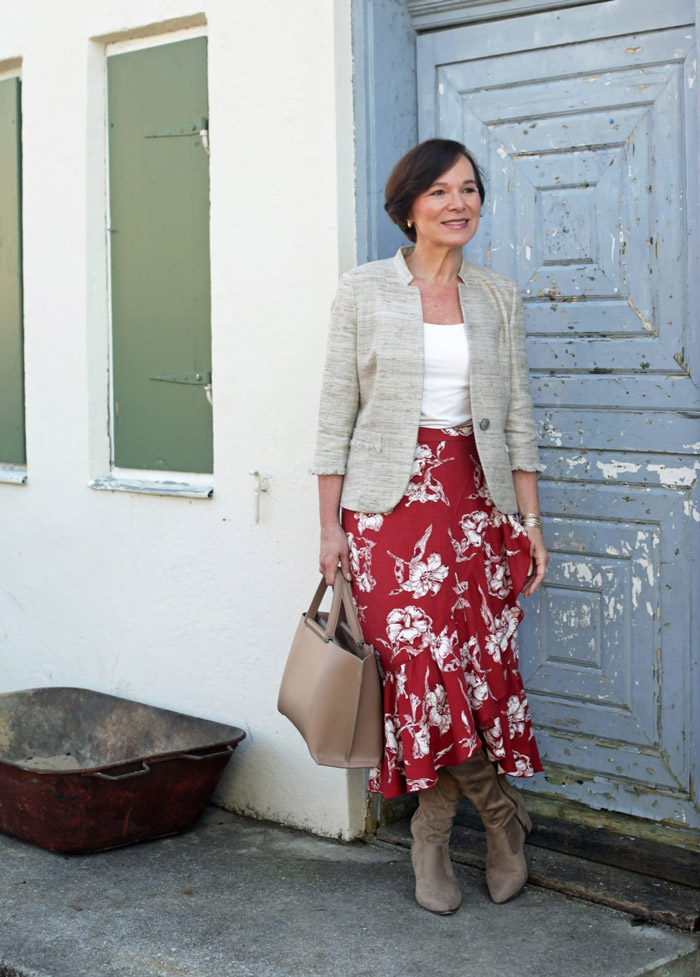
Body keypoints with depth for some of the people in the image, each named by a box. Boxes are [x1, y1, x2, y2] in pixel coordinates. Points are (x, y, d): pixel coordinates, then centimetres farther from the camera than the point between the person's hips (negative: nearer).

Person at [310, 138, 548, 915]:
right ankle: (499, 809, 13)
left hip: (476, 501, 3)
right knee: (420, 666, -10)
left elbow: (517, 418, 11)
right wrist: (330, 525, -3)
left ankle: (431, 836, 18)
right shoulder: (363, 292, 2)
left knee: (480, 668, 0)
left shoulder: (498, 298, 10)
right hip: (391, 502, -3)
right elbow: (336, 413, 1)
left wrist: (531, 520, 6)